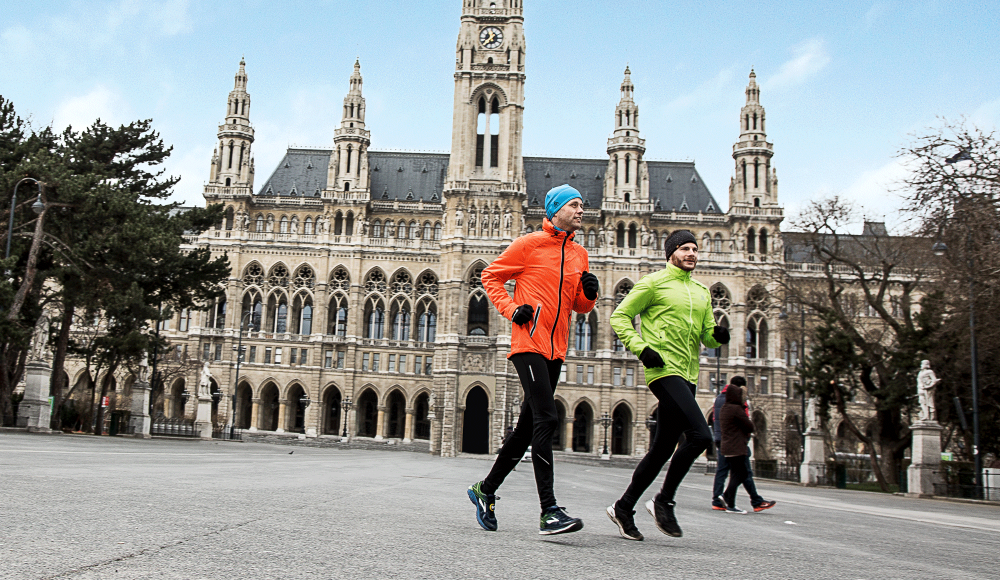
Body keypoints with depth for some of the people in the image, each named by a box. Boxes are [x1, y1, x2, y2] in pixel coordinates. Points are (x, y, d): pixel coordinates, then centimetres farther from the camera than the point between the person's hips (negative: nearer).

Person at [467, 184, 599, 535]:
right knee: (546, 419, -17)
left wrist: (590, 294, 0)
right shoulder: (529, 244, -3)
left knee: (528, 427, 12)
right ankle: (548, 511, -16)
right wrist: (511, 308, -9)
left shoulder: (579, 255, 15)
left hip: (555, 351, 7)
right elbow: (490, 276, 4)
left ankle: (486, 490, 28)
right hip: (529, 344, -7)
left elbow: (579, 306, 22)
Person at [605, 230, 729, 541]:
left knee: (663, 448, 9)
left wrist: (718, 335, -2)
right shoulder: (653, 283, 0)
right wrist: (641, 348, -13)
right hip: (665, 370, -8)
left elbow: (707, 335, 22)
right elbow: (620, 316, -1)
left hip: (687, 376, 8)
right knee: (700, 435, -20)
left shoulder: (702, 292, 21)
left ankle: (624, 507, 20)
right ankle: (664, 501, -5)